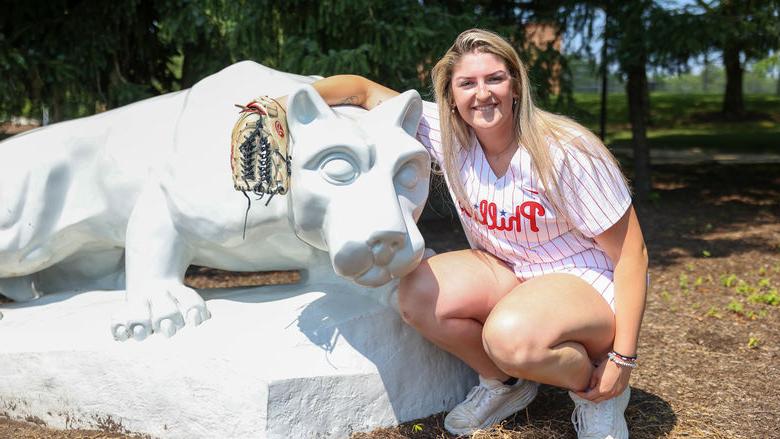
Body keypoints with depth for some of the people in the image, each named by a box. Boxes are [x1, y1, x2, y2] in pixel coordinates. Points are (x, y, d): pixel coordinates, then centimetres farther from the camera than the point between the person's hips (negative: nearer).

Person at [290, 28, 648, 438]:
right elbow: (363, 90, -5)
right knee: (418, 293, -22)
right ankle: (504, 382, 4)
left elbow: (631, 253, -17)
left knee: (512, 335, -38)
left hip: (589, 282, -5)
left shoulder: (566, 153, -22)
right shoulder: (447, 133, -10)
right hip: (508, 273, 6)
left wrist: (622, 358, -19)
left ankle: (597, 391, -4)